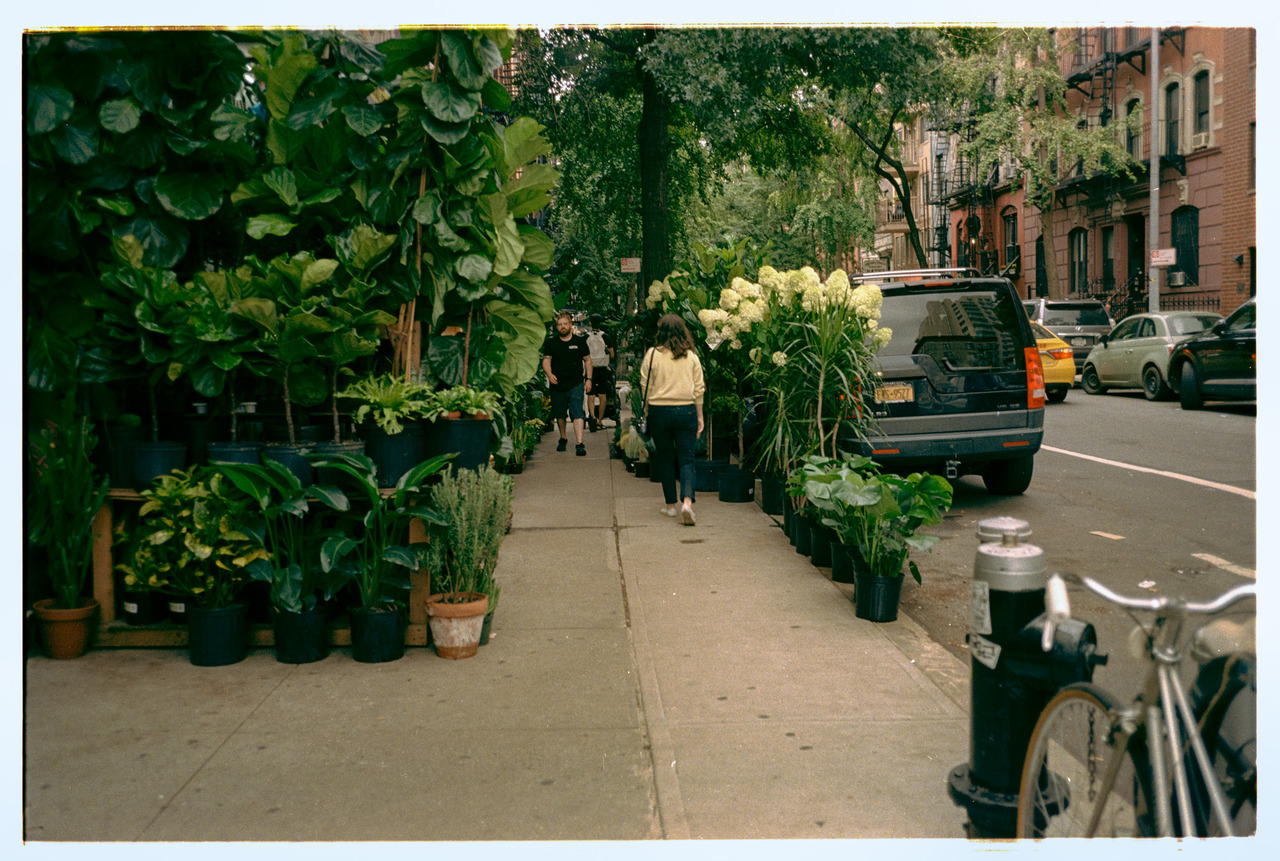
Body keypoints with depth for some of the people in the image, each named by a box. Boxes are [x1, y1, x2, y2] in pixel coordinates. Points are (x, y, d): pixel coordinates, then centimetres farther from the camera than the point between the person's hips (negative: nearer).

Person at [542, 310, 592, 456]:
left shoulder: (579, 341, 4)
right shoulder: (551, 342, 4)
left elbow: (587, 360, 11)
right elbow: (546, 360, -2)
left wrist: (588, 379, 3)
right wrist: (549, 374, -22)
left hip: (576, 384, -2)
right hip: (557, 385, 2)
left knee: (577, 414, -13)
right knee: (559, 415, 13)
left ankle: (580, 444, -18)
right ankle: (563, 438, 36)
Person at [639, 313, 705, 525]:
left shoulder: (652, 354, -4)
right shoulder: (691, 356, 1)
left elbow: (646, 386, 0)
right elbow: (699, 389, 4)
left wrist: (647, 411, 12)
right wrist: (700, 416, 11)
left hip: (659, 411, -1)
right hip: (686, 411, 1)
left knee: (665, 459, 12)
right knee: (686, 459, 3)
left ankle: (670, 505, 20)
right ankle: (687, 502, -17)